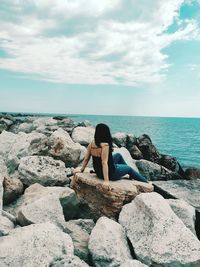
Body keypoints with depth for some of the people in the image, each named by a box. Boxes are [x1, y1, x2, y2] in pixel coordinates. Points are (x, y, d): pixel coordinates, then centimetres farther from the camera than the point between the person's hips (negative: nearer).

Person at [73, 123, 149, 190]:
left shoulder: (91, 144, -9)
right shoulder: (105, 145, -29)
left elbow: (86, 158, -3)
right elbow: (104, 163, -34)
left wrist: (82, 169, 11)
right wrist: (106, 181, -34)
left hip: (98, 172, 7)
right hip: (110, 173, -7)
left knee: (118, 155, 25)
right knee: (129, 168, 19)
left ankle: (131, 176, 44)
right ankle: (146, 182, 41)